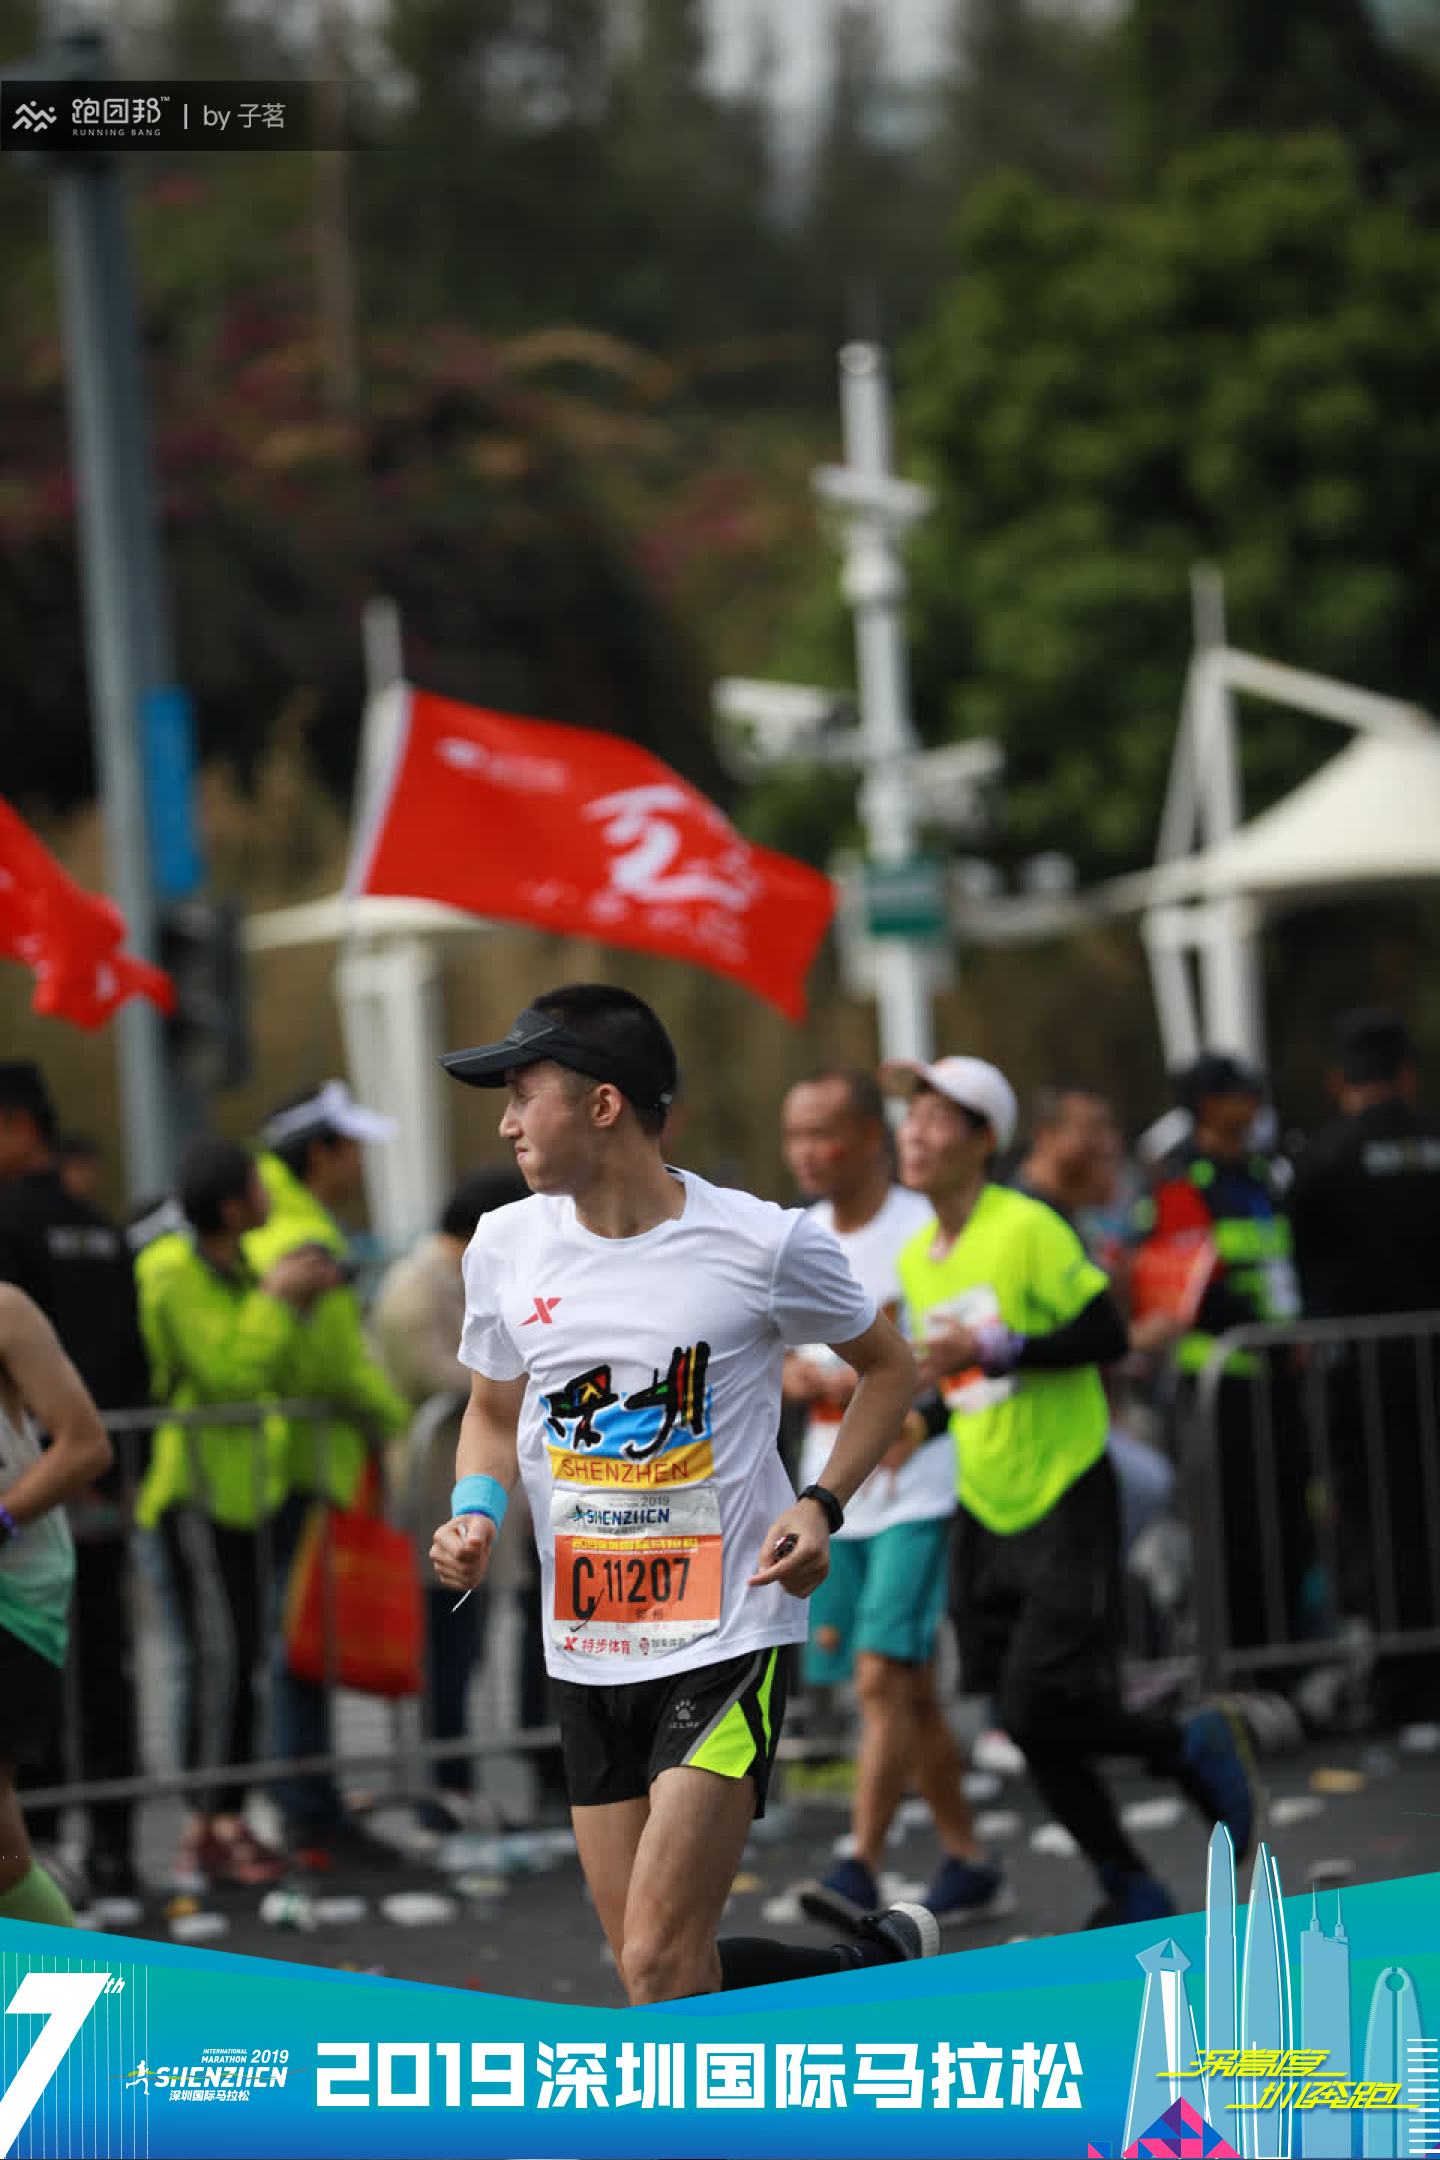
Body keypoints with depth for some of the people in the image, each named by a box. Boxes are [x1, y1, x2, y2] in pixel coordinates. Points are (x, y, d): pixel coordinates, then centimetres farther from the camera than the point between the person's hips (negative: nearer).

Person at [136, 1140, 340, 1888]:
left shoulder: (234, 1269, 14)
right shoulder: (176, 1277, -15)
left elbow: (271, 1377, 14)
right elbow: (228, 1373, -21)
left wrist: (299, 1303, 1)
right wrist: (275, 1300, -15)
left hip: (238, 1485, 9)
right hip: (195, 1488, -9)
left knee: (238, 1654, 9)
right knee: (218, 1652, -14)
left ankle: (220, 1825, 13)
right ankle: (213, 1825, -14)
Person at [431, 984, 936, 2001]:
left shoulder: (764, 1245, -9)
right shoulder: (507, 1245, 3)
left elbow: (890, 1366, 7)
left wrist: (822, 1505, -8)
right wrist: (477, 1514, -1)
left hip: (728, 1639, -5)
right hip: (584, 1651, 5)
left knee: (662, 1966, -16)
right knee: (662, 1976, 5)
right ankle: (880, 1962, 29)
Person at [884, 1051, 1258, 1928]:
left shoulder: (1027, 1229, -12)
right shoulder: (916, 1261, 9)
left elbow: (1108, 1335, -16)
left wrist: (992, 1349, -24)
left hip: (1066, 1501, -7)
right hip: (985, 1512, 7)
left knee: (1043, 1711, -16)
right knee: (1031, 1730, 4)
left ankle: (1192, 1747, 12)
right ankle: (1132, 1892, 19)